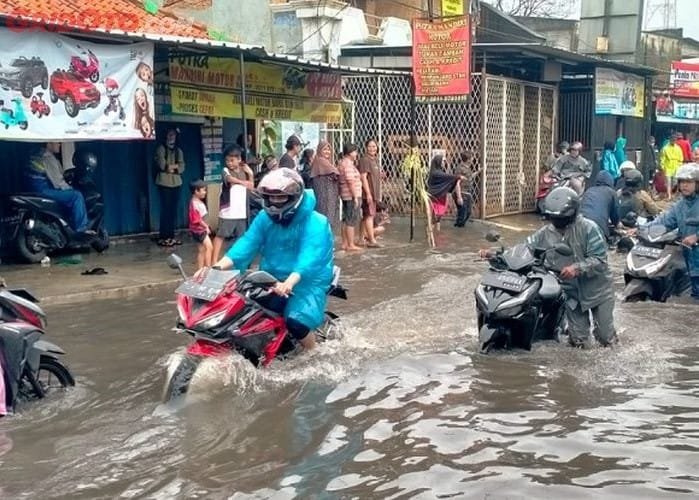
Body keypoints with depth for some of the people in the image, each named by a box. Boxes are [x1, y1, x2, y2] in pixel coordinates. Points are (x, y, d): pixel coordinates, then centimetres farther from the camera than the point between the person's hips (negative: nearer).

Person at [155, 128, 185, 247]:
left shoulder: (178, 151, 14)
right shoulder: (161, 149, 0)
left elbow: (182, 167, 4)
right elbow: (162, 165, -11)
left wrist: (170, 167, -8)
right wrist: (175, 166, -1)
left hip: (176, 183, 5)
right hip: (164, 183, -5)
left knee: (174, 210, 5)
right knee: (165, 210, -7)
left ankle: (171, 236, 10)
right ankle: (163, 238, -6)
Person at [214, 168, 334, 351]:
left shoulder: (315, 223, -15)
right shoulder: (264, 218, 5)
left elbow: (310, 257, -30)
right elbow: (246, 245, -7)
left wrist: (289, 283, -49)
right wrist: (216, 267, -24)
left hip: (307, 283, -6)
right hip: (272, 281, 6)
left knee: (296, 322, -30)